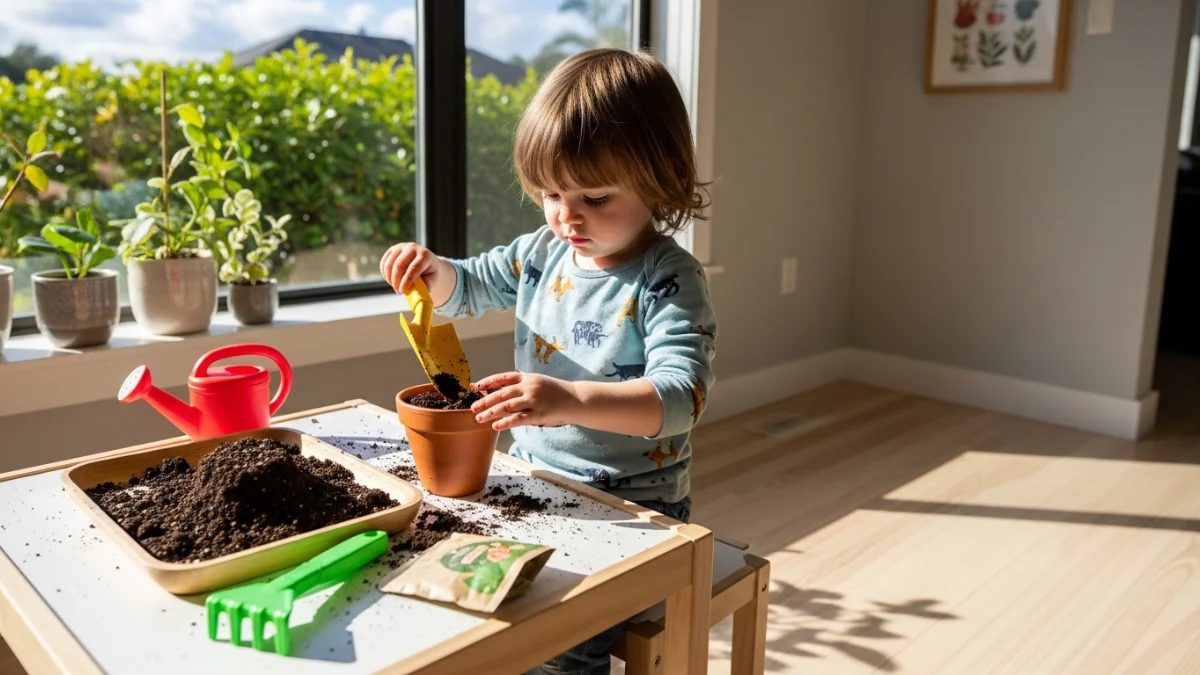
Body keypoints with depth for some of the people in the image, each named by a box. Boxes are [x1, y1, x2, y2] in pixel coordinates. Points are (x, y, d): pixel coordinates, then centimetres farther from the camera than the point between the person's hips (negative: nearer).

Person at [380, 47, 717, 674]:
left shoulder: (669, 281, -16)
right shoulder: (544, 252, 4)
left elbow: (681, 395, -28)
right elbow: (467, 288, 19)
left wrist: (572, 399, -44)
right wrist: (433, 270, -5)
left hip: (629, 505, -6)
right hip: (532, 481, 7)